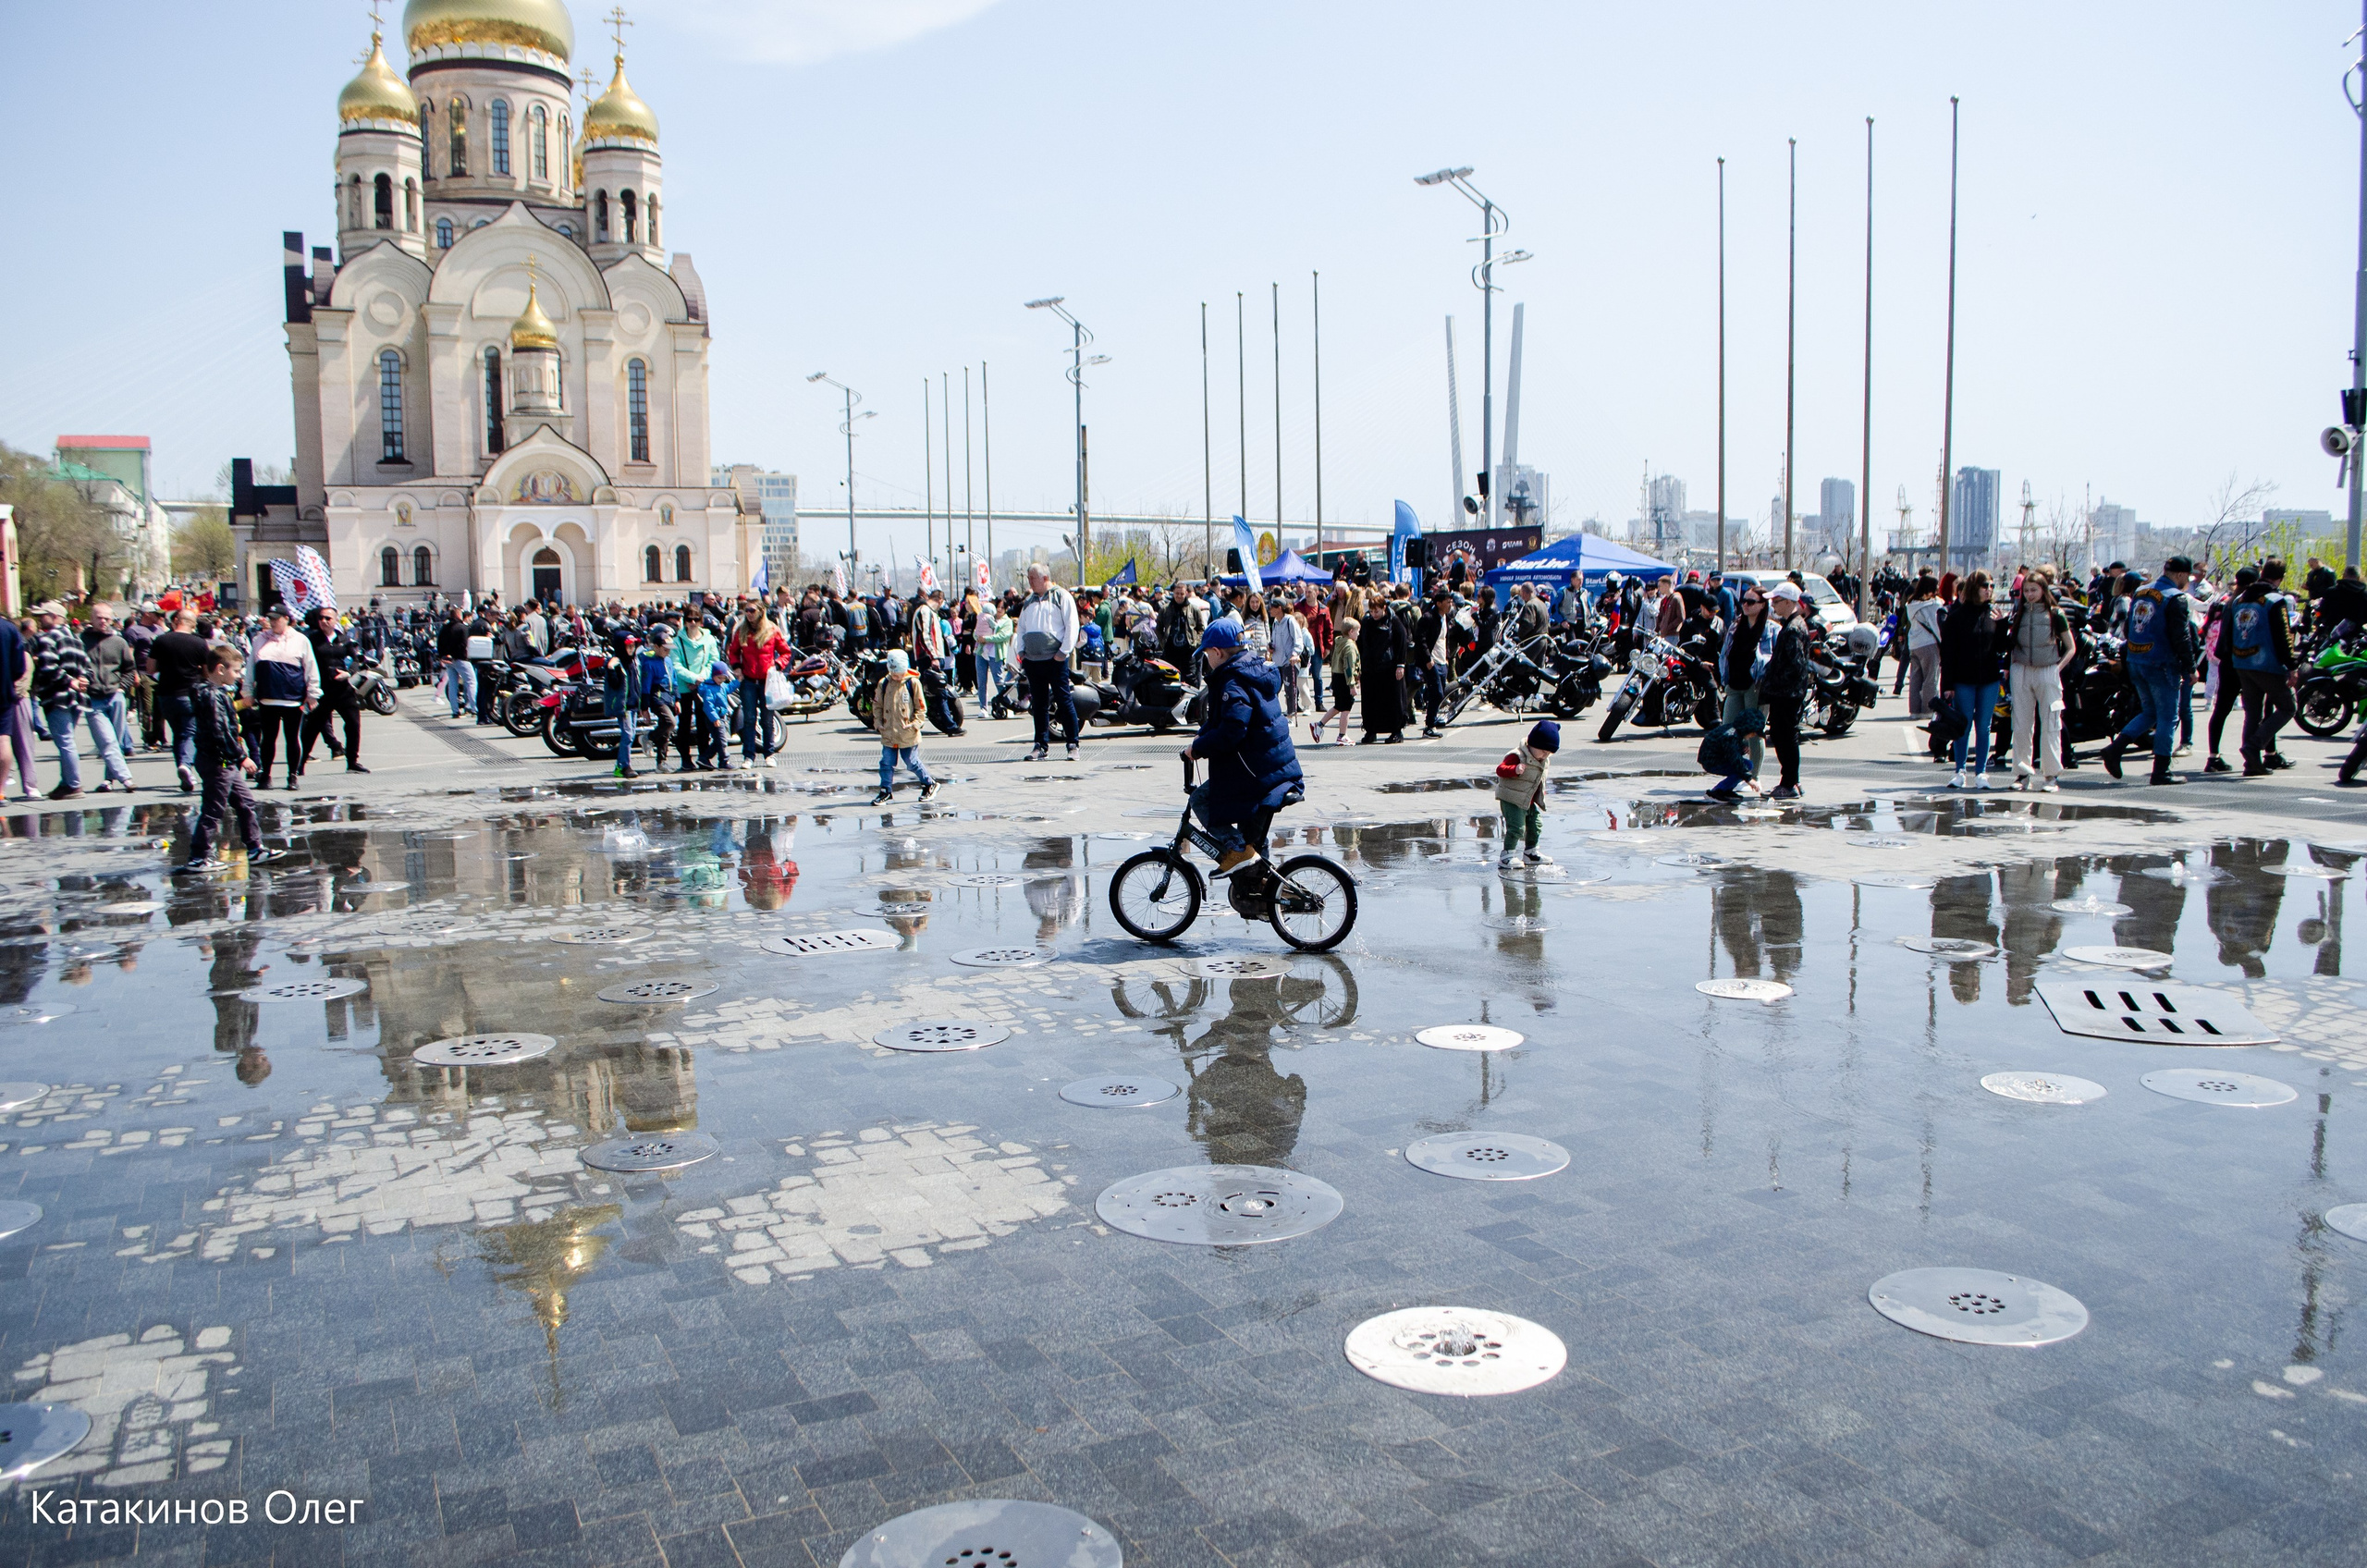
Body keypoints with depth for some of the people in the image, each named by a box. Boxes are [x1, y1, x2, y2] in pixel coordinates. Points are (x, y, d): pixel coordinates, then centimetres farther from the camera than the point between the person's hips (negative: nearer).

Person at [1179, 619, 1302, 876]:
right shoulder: (1257, 668, 12)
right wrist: (1203, 734, 15)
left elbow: (1231, 731, -29)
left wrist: (1197, 748, -17)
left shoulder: (1232, 682, -18)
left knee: (1201, 799, -1)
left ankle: (1236, 849, -10)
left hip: (1253, 767, -10)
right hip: (1280, 764, 10)